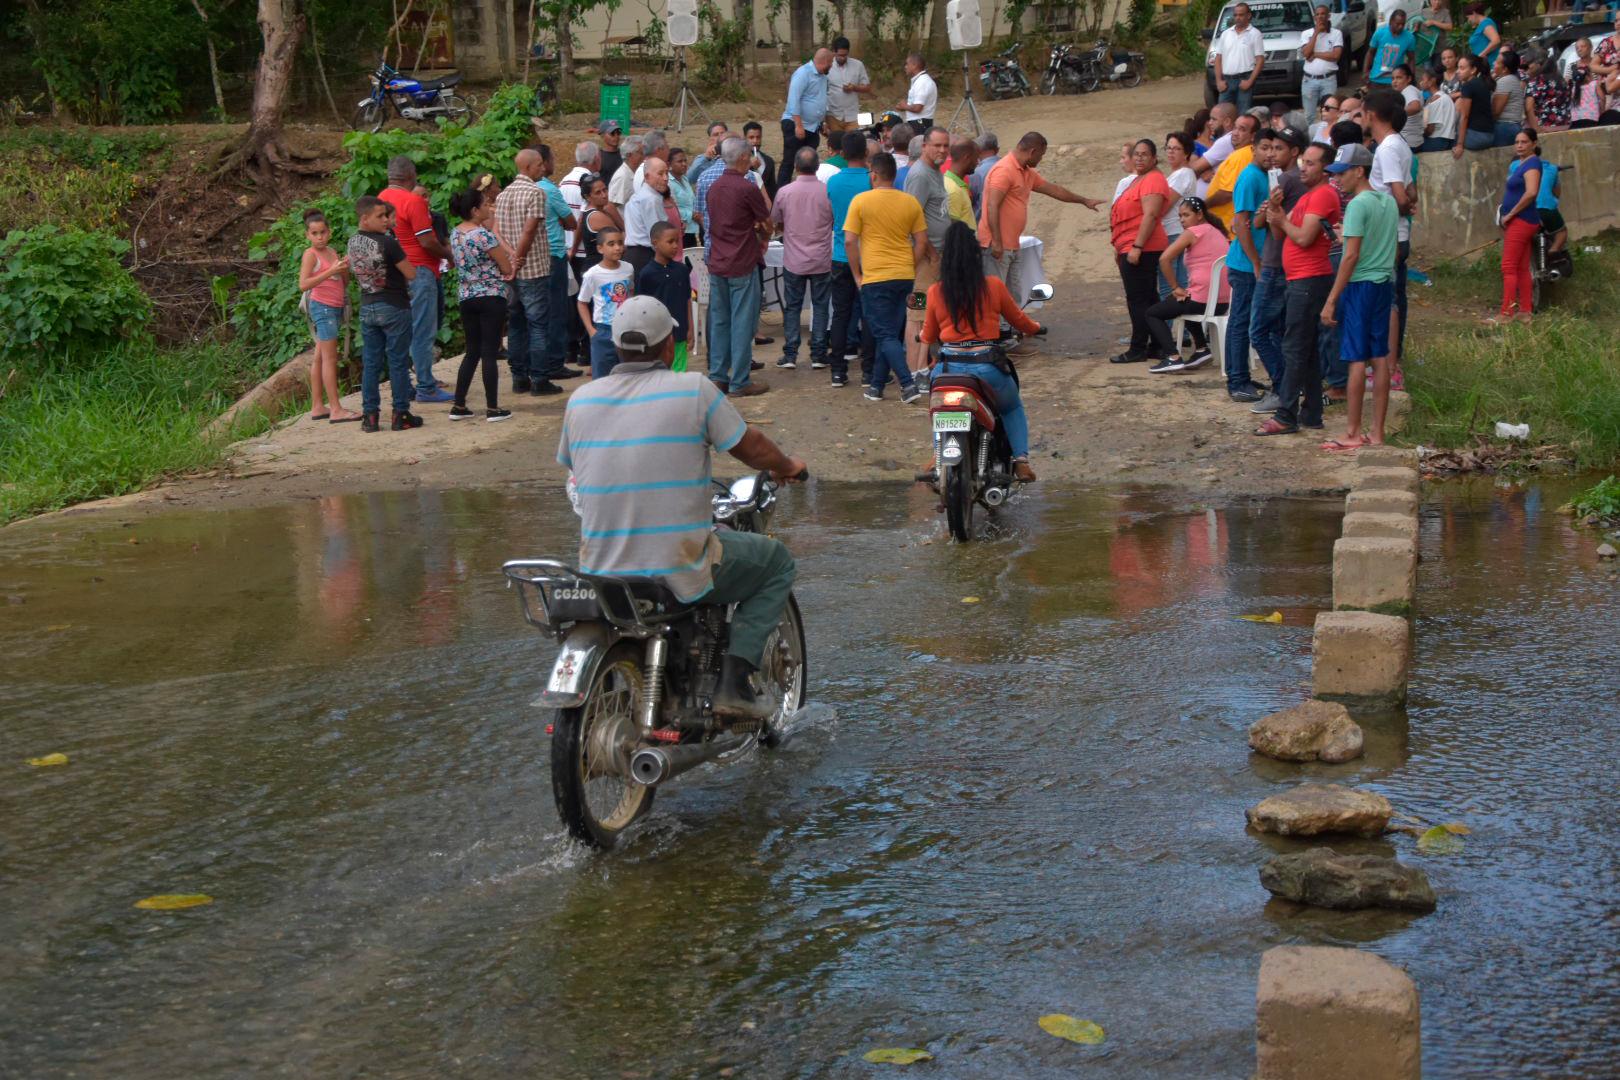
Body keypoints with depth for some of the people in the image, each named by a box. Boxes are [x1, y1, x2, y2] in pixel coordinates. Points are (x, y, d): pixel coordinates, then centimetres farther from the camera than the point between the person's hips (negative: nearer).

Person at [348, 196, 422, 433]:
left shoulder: (353, 243, 3)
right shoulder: (386, 242, -18)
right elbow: (411, 274, -15)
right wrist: (404, 257, 5)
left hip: (367, 307, 6)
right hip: (394, 307, -6)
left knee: (370, 364, 9)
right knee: (398, 362, 2)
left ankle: (370, 416, 9)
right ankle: (400, 415, 5)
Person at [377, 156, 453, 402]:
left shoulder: (382, 198, 9)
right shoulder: (413, 201, -15)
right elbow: (427, 241, -17)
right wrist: (448, 254, -1)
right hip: (418, 271, -8)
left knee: (402, 333, 14)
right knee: (423, 332, -4)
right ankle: (426, 387, -3)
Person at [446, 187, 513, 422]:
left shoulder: (455, 234, 6)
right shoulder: (483, 235, -16)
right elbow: (507, 268, -12)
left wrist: (489, 225, 15)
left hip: (465, 298, 7)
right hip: (491, 297, -7)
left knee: (472, 351, 14)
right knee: (489, 352, -3)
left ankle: (459, 406, 13)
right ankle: (492, 409, 0)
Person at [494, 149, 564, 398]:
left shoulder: (504, 194, 13)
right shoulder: (536, 192, -11)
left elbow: (496, 230, 4)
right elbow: (529, 231, -17)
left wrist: (511, 256, -8)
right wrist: (518, 260, -11)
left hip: (512, 272, 7)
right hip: (534, 269, -7)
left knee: (516, 325, 11)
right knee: (537, 325, -3)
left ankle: (519, 379, 13)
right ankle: (538, 381, -3)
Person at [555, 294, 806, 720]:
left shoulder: (581, 400, 4)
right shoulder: (694, 389, -9)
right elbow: (751, 448, 0)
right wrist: (788, 467, 22)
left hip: (600, 571, 5)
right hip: (682, 570, -5)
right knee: (777, 562, 19)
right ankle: (733, 681, 5)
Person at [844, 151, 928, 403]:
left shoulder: (861, 201, -6)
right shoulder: (911, 203, 4)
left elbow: (849, 241, -7)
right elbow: (922, 242, 6)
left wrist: (857, 275, 2)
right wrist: (909, 269, 15)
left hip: (875, 278, -4)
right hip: (904, 277, 4)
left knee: (885, 335, -1)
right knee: (890, 332, 13)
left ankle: (908, 384, -15)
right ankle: (877, 385, 18)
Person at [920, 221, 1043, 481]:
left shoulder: (935, 292, 0)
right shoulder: (994, 286, -1)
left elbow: (928, 337, 13)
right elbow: (1020, 321, 14)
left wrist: (923, 334, 38)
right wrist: (1036, 328, 38)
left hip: (948, 369, 1)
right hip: (988, 369, 0)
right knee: (1013, 408, 28)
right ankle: (1021, 457, 8)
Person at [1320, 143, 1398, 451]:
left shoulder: (1358, 205, -14)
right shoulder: (1389, 202, 12)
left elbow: (1352, 256, -18)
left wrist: (1331, 300, -16)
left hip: (1360, 285, -8)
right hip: (1385, 283, 8)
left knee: (1357, 360, -4)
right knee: (1380, 358, 9)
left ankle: (1353, 434, -1)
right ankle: (1377, 433, 12)